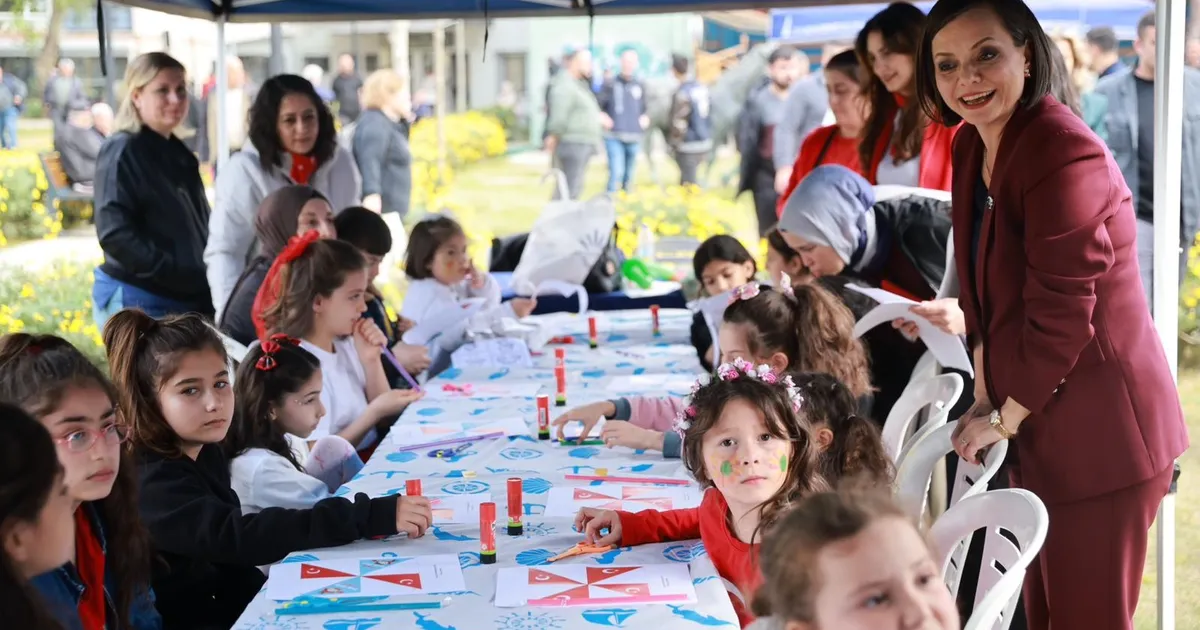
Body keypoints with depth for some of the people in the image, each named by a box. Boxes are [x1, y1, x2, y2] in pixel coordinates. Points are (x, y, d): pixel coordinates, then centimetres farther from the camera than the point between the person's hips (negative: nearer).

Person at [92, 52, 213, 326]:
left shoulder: (179, 154, 16)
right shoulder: (122, 151, -8)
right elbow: (115, 233, -19)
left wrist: (208, 286, 7)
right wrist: (175, 272, -22)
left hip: (190, 300, 8)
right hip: (137, 302, -8)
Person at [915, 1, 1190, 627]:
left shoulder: (1064, 154, -22)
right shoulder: (974, 145, 6)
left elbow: (1060, 318, -23)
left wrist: (1005, 419, -11)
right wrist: (985, 398, 8)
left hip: (1100, 434, -9)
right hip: (1037, 425, 9)